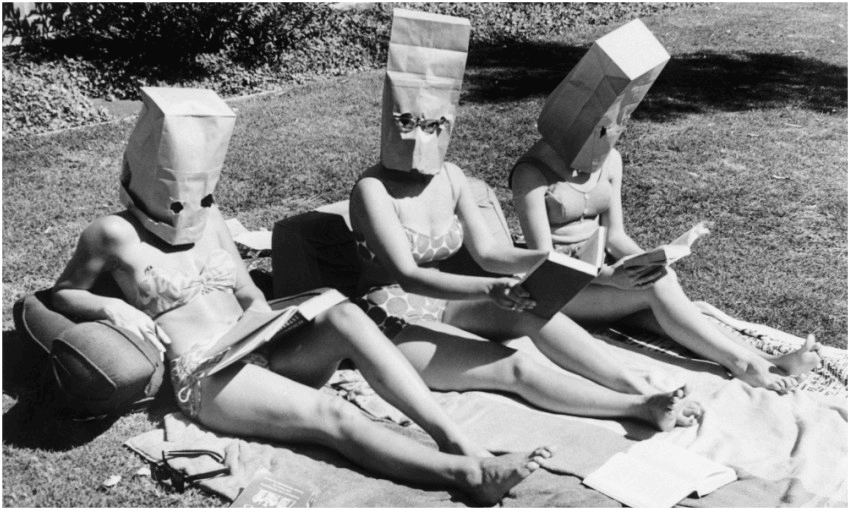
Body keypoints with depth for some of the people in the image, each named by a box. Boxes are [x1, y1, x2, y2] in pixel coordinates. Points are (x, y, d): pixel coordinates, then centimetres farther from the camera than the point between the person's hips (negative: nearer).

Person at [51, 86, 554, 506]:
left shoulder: (209, 217, 17)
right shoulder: (115, 232, 2)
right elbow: (61, 294, 11)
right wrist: (112, 308, -9)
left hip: (262, 357, 5)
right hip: (205, 377, -5)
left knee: (343, 314, -26)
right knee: (331, 415, -31)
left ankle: (461, 442, -34)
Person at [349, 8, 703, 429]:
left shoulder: (450, 177, 2)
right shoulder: (373, 189, -18)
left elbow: (487, 254, 0)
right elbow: (408, 275, -27)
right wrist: (491, 290, -40)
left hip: (440, 302, 6)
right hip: (393, 323, -6)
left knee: (531, 308, -22)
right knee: (515, 368, -23)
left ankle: (637, 385, -22)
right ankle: (641, 407, -24)